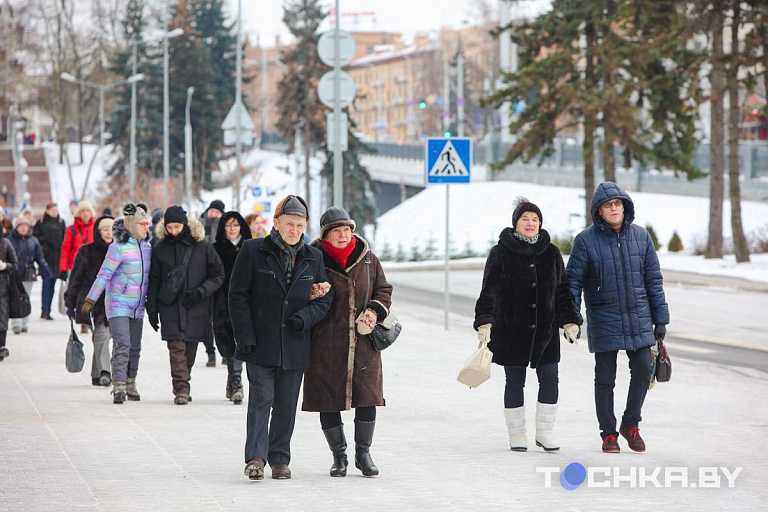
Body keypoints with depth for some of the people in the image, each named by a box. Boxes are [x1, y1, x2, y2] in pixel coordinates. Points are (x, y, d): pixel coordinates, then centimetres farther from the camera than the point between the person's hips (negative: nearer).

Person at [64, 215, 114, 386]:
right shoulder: (86, 252, 2)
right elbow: (76, 278, 4)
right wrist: (71, 303, 1)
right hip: (92, 302, -3)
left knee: (101, 337, 7)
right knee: (102, 335, -16)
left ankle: (96, 375, 17)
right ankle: (104, 371, -25)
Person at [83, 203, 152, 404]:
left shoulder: (147, 247, 6)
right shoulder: (119, 247, -14)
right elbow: (104, 274, -14)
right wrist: (90, 299, -16)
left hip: (138, 305, 6)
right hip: (118, 303, -6)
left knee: (135, 346, 10)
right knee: (122, 344, -15)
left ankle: (130, 384, 21)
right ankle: (119, 387, -18)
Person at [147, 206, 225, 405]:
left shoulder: (202, 247, 0)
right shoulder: (160, 249, 5)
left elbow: (218, 275, 4)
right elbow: (154, 281, 10)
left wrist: (201, 291, -10)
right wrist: (152, 309, 6)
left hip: (196, 307, 0)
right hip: (170, 307, 0)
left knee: (190, 350, 6)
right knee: (176, 347, -11)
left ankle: (182, 385, 22)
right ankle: (181, 388, -12)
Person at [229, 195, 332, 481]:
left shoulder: (313, 258, 9)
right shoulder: (253, 251, -1)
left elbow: (324, 299, 12)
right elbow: (238, 296, -3)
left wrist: (304, 318, -8)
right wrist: (245, 337, -10)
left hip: (294, 346, 3)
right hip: (260, 343, -3)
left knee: (286, 405, 7)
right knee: (261, 398, -12)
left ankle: (280, 460, 15)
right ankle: (255, 458, -16)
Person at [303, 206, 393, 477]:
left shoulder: (368, 259, 7)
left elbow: (384, 289, 15)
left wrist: (375, 310, -3)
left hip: (363, 343, 2)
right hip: (326, 345, -2)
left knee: (367, 397, 0)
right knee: (329, 402, 1)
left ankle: (363, 452, 16)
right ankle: (339, 455, 16)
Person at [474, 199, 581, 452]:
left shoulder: (551, 253, 7)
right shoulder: (501, 253, -3)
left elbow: (563, 290, 12)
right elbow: (489, 291, -6)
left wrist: (569, 320, 4)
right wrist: (485, 322, -15)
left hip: (545, 329, 3)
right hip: (511, 331, -3)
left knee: (550, 379, -1)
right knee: (515, 381, 4)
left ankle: (544, 431, 11)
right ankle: (516, 434, 14)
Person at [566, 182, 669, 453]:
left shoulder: (641, 236, 3)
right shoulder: (586, 240, -7)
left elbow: (654, 278, 7)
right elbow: (573, 281, -4)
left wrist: (660, 318, 6)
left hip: (639, 319, 3)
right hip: (604, 323, -2)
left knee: (643, 370, 0)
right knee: (605, 379, 5)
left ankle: (630, 424, 19)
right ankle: (608, 433, 17)